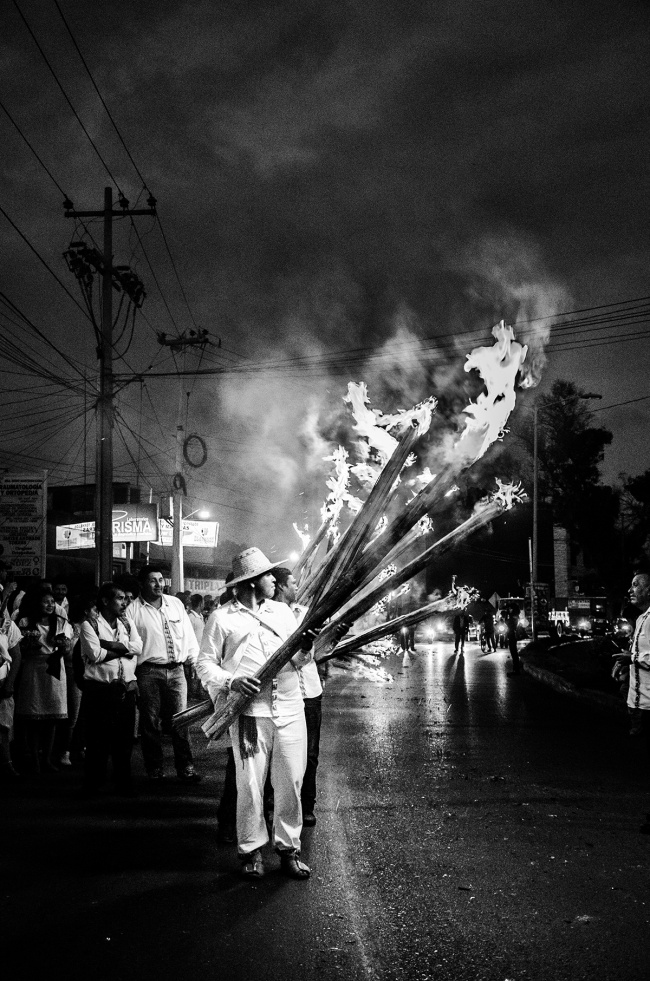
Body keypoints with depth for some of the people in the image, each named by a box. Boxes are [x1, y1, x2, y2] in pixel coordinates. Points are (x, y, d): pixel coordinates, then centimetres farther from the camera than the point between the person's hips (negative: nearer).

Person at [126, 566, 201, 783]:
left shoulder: (175, 604, 13)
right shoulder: (133, 610, 0)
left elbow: (188, 634, 17)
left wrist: (194, 659, 10)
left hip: (176, 670, 3)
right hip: (148, 672, -2)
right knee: (150, 722, 2)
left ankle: (186, 767, 5)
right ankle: (154, 769, 12)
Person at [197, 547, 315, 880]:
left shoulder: (282, 611, 15)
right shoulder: (223, 618, 2)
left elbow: (296, 661, 15)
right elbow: (205, 663, 3)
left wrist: (305, 650, -8)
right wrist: (230, 681, -15)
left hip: (290, 710, 4)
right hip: (249, 712, -3)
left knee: (291, 783, 4)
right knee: (250, 785, -1)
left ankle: (288, 849, 16)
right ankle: (251, 849, 16)